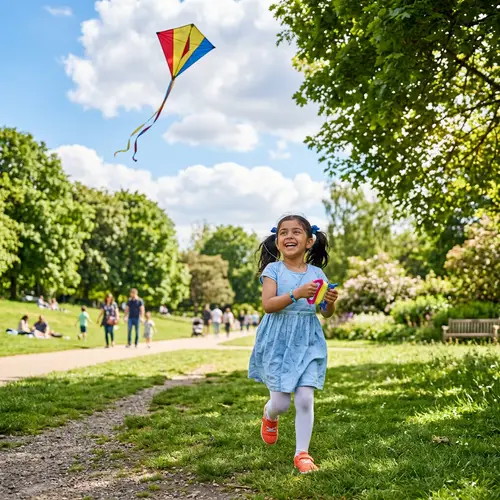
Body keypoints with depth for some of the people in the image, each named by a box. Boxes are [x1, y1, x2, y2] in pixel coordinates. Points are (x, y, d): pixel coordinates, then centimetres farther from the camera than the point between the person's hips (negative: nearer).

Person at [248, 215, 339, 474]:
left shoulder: (316, 273, 4)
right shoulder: (273, 270, -4)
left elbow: (326, 313, 9)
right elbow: (268, 304, -17)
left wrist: (331, 302, -13)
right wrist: (296, 294, -29)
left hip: (307, 342, 2)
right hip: (278, 341, -2)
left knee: (305, 398, -6)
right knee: (281, 402, 1)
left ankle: (302, 453, 8)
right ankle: (269, 416, 38)